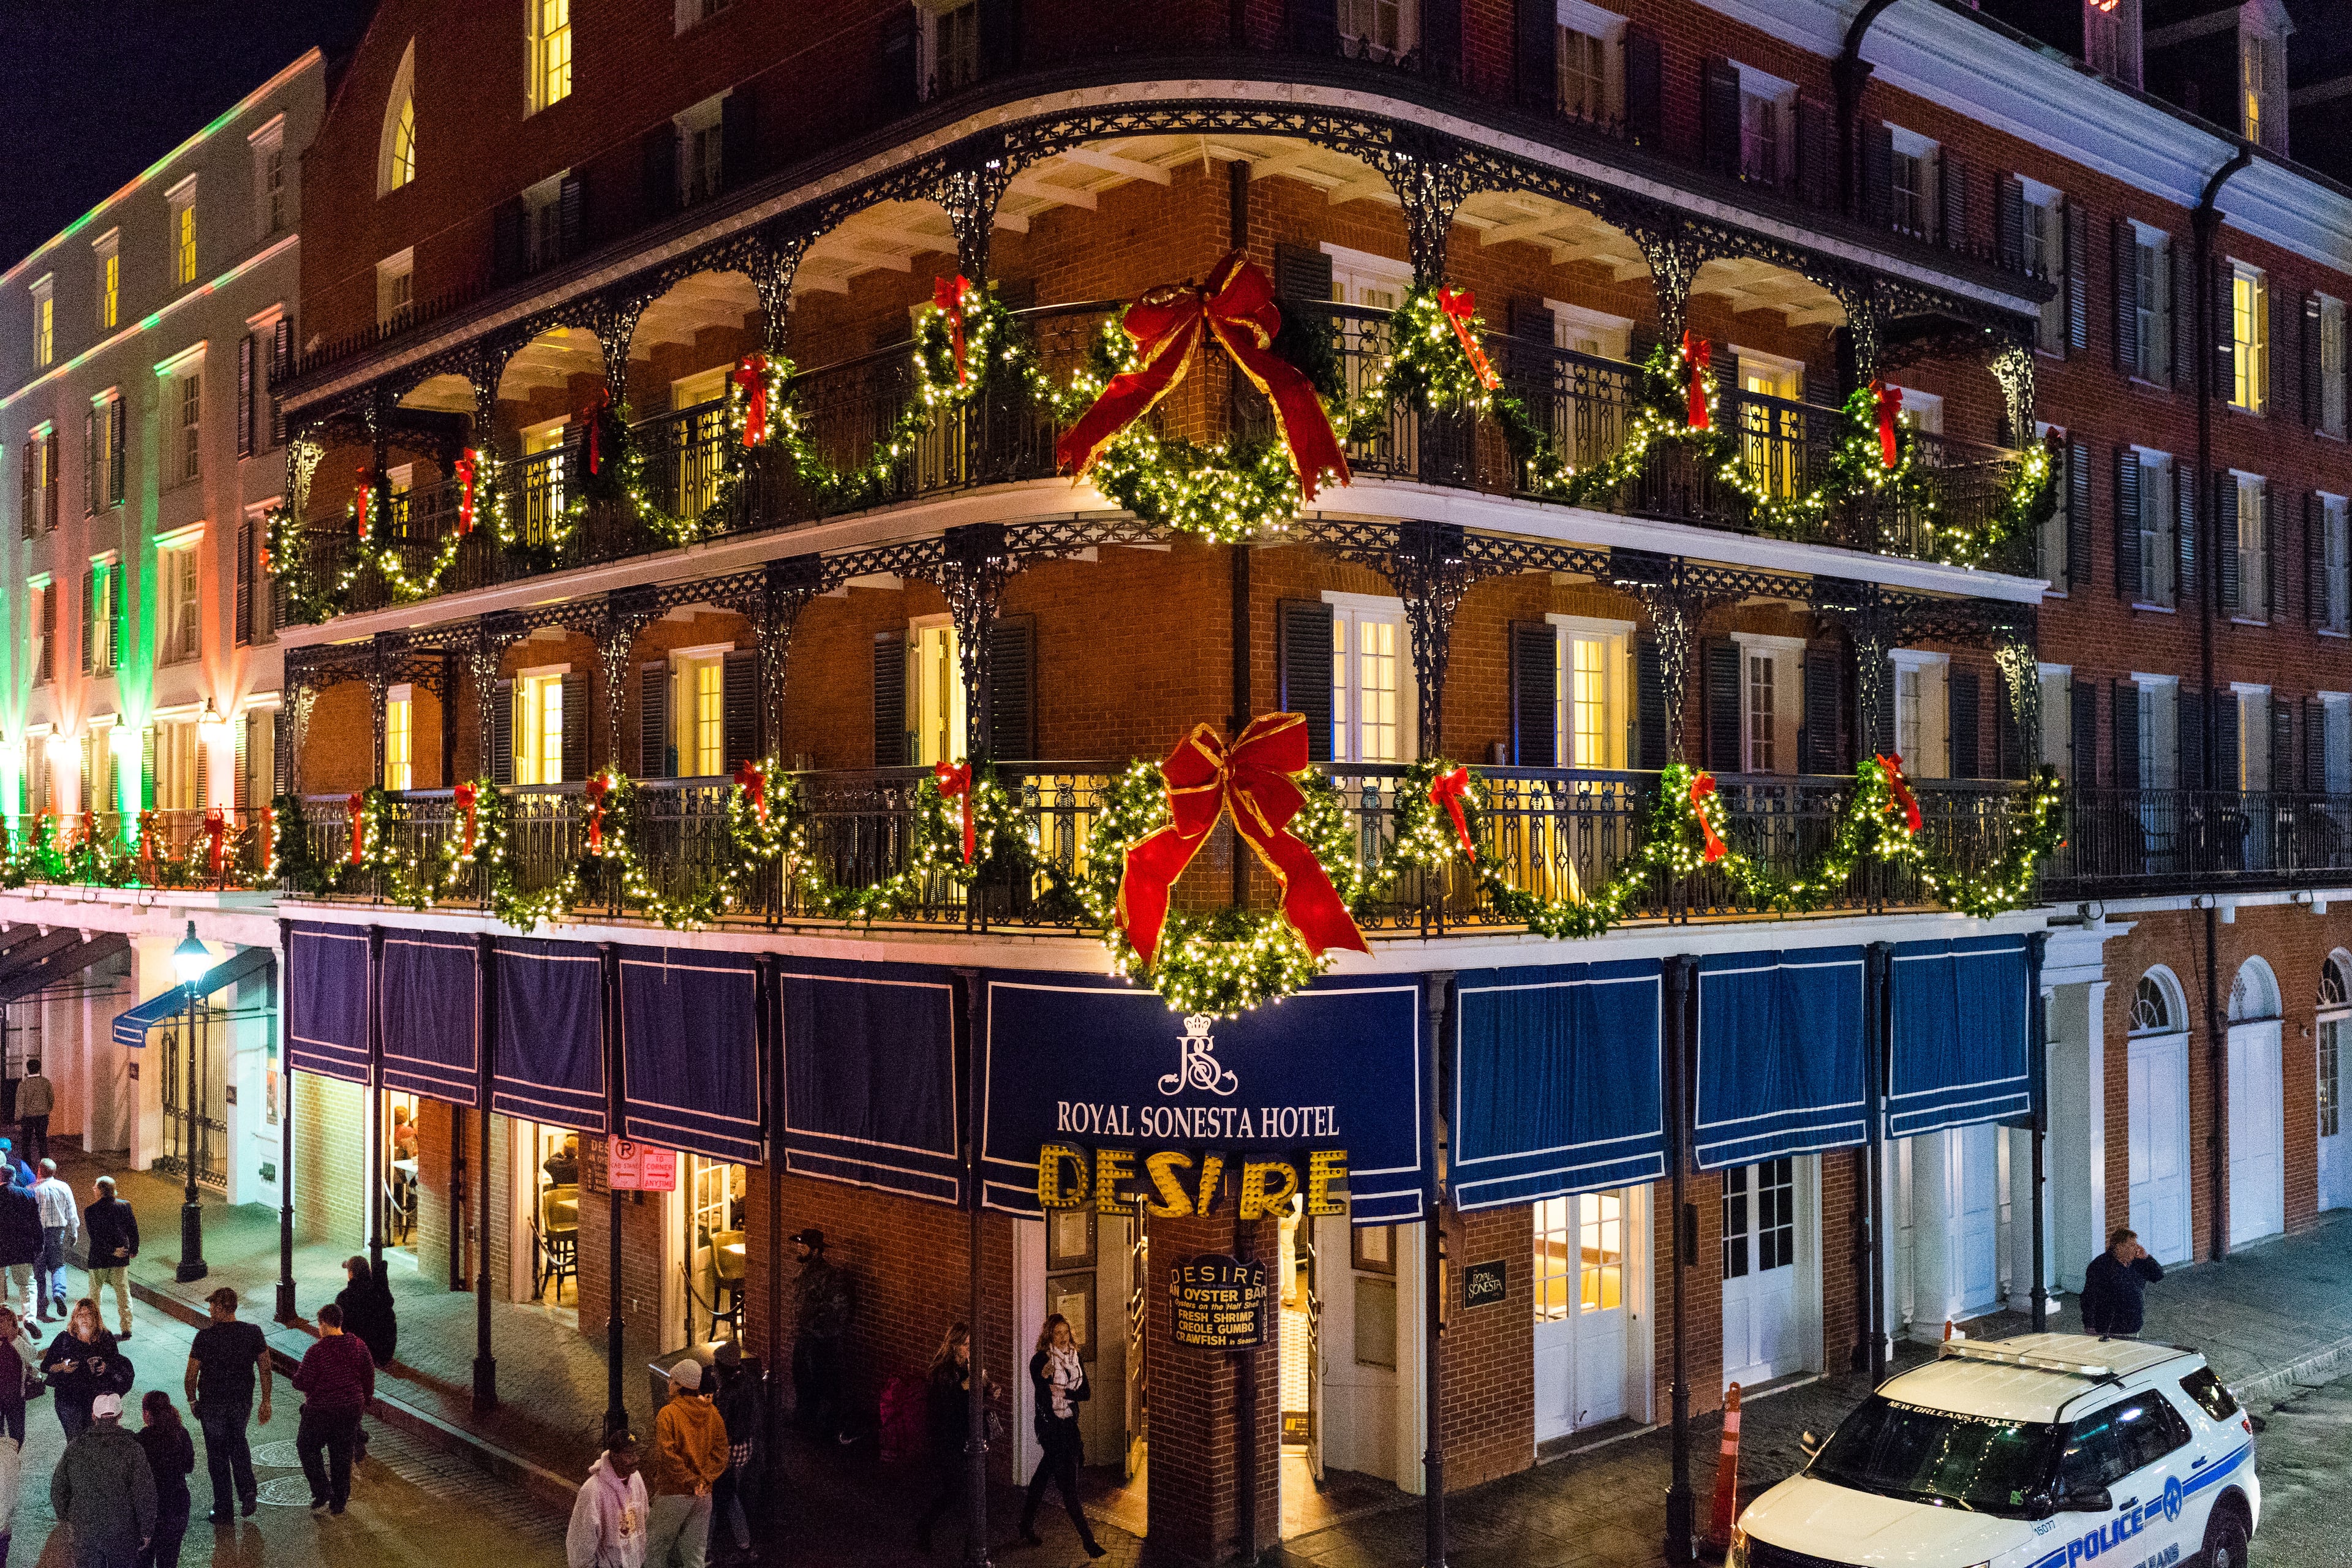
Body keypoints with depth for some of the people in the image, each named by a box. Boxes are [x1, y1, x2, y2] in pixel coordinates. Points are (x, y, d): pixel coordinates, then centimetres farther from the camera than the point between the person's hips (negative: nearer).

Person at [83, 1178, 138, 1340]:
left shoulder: (90, 1211, -12)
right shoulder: (125, 1206, -5)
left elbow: (95, 1236, -17)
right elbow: (133, 1229, 1)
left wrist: (111, 1251, -12)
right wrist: (133, 1249, 13)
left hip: (99, 1258, -2)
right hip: (121, 1259, 2)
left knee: (95, 1292, 15)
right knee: (123, 1293, 9)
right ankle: (126, 1329, 9)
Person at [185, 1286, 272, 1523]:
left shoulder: (205, 1336, -18)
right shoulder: (253, 1332, -9)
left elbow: (192, 1373, -10)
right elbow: (265, 1369, -3)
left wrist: (192, 1400, 8)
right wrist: (266, 1402, 8)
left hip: (212, 1404, -3)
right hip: (243, 1401, 3)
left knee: (217, 1453, 11)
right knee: (238, 1442, 28)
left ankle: (224, 1510, 18)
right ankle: (247, 1490, 12)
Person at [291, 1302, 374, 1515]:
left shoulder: (316, 1351, -20)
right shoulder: (357, 1344, -4)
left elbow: (302, 1383, -17)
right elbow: (369, 1372, 5)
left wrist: (297, 1375, 6)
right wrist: (366, 1397, 20)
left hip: (322, 1411, -5)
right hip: (352, 1408, 5)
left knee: (307, 1448, 16)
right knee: (342, 1453, 15)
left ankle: (322, 1492, 8)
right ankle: (339, 1502, 21)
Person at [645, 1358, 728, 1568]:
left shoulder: (668, 1414, -13)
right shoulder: (713, 1415, 5)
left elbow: (667, 1455, -19)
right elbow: (721, 1454, 2)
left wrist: (689, 1481, -13)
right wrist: (704, 1479, -5)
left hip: (673, 1494, -5)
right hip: (703, 1496, 5)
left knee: (655, 1549, 8)